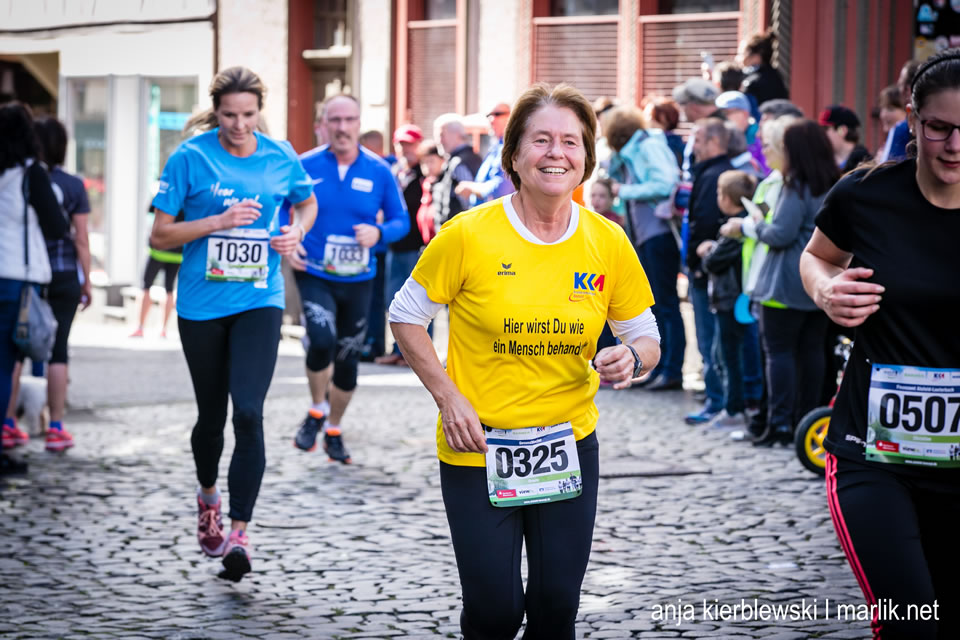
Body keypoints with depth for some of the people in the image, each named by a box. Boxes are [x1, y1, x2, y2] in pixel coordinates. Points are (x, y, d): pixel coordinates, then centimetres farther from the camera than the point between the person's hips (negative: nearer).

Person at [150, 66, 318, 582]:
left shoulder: (280, 157, 0)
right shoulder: (189, 158, -7)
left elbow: (307, 204, 21)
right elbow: (159, 235, -7)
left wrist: (296, 233, -1)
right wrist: (218, 221, -19)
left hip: (259, 303, 0)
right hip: (201, 306, 0)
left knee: (248, 413, -15)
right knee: (212, 415, 13)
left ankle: (238, 535, -15)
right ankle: (207, 496, 43)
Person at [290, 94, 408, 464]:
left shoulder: (379, 171, -2)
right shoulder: (305, 167, -5)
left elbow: (401, 220, 5)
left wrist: (379, 233, -15)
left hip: (358, 280, 2)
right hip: (314, 275, -2)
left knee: (347, 360, 11)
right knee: (321, 341, -25)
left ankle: (334, 431, 32)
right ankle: (317, 411, 2)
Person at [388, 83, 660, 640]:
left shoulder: (609, 243, -3)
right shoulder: (469, 235, -11)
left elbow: (647, 339, 8)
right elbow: (406, 316, 0)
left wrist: (632, 359, -15)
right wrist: (449, 397, -10)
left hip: (569, 444, 3)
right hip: (477, 450, -3)